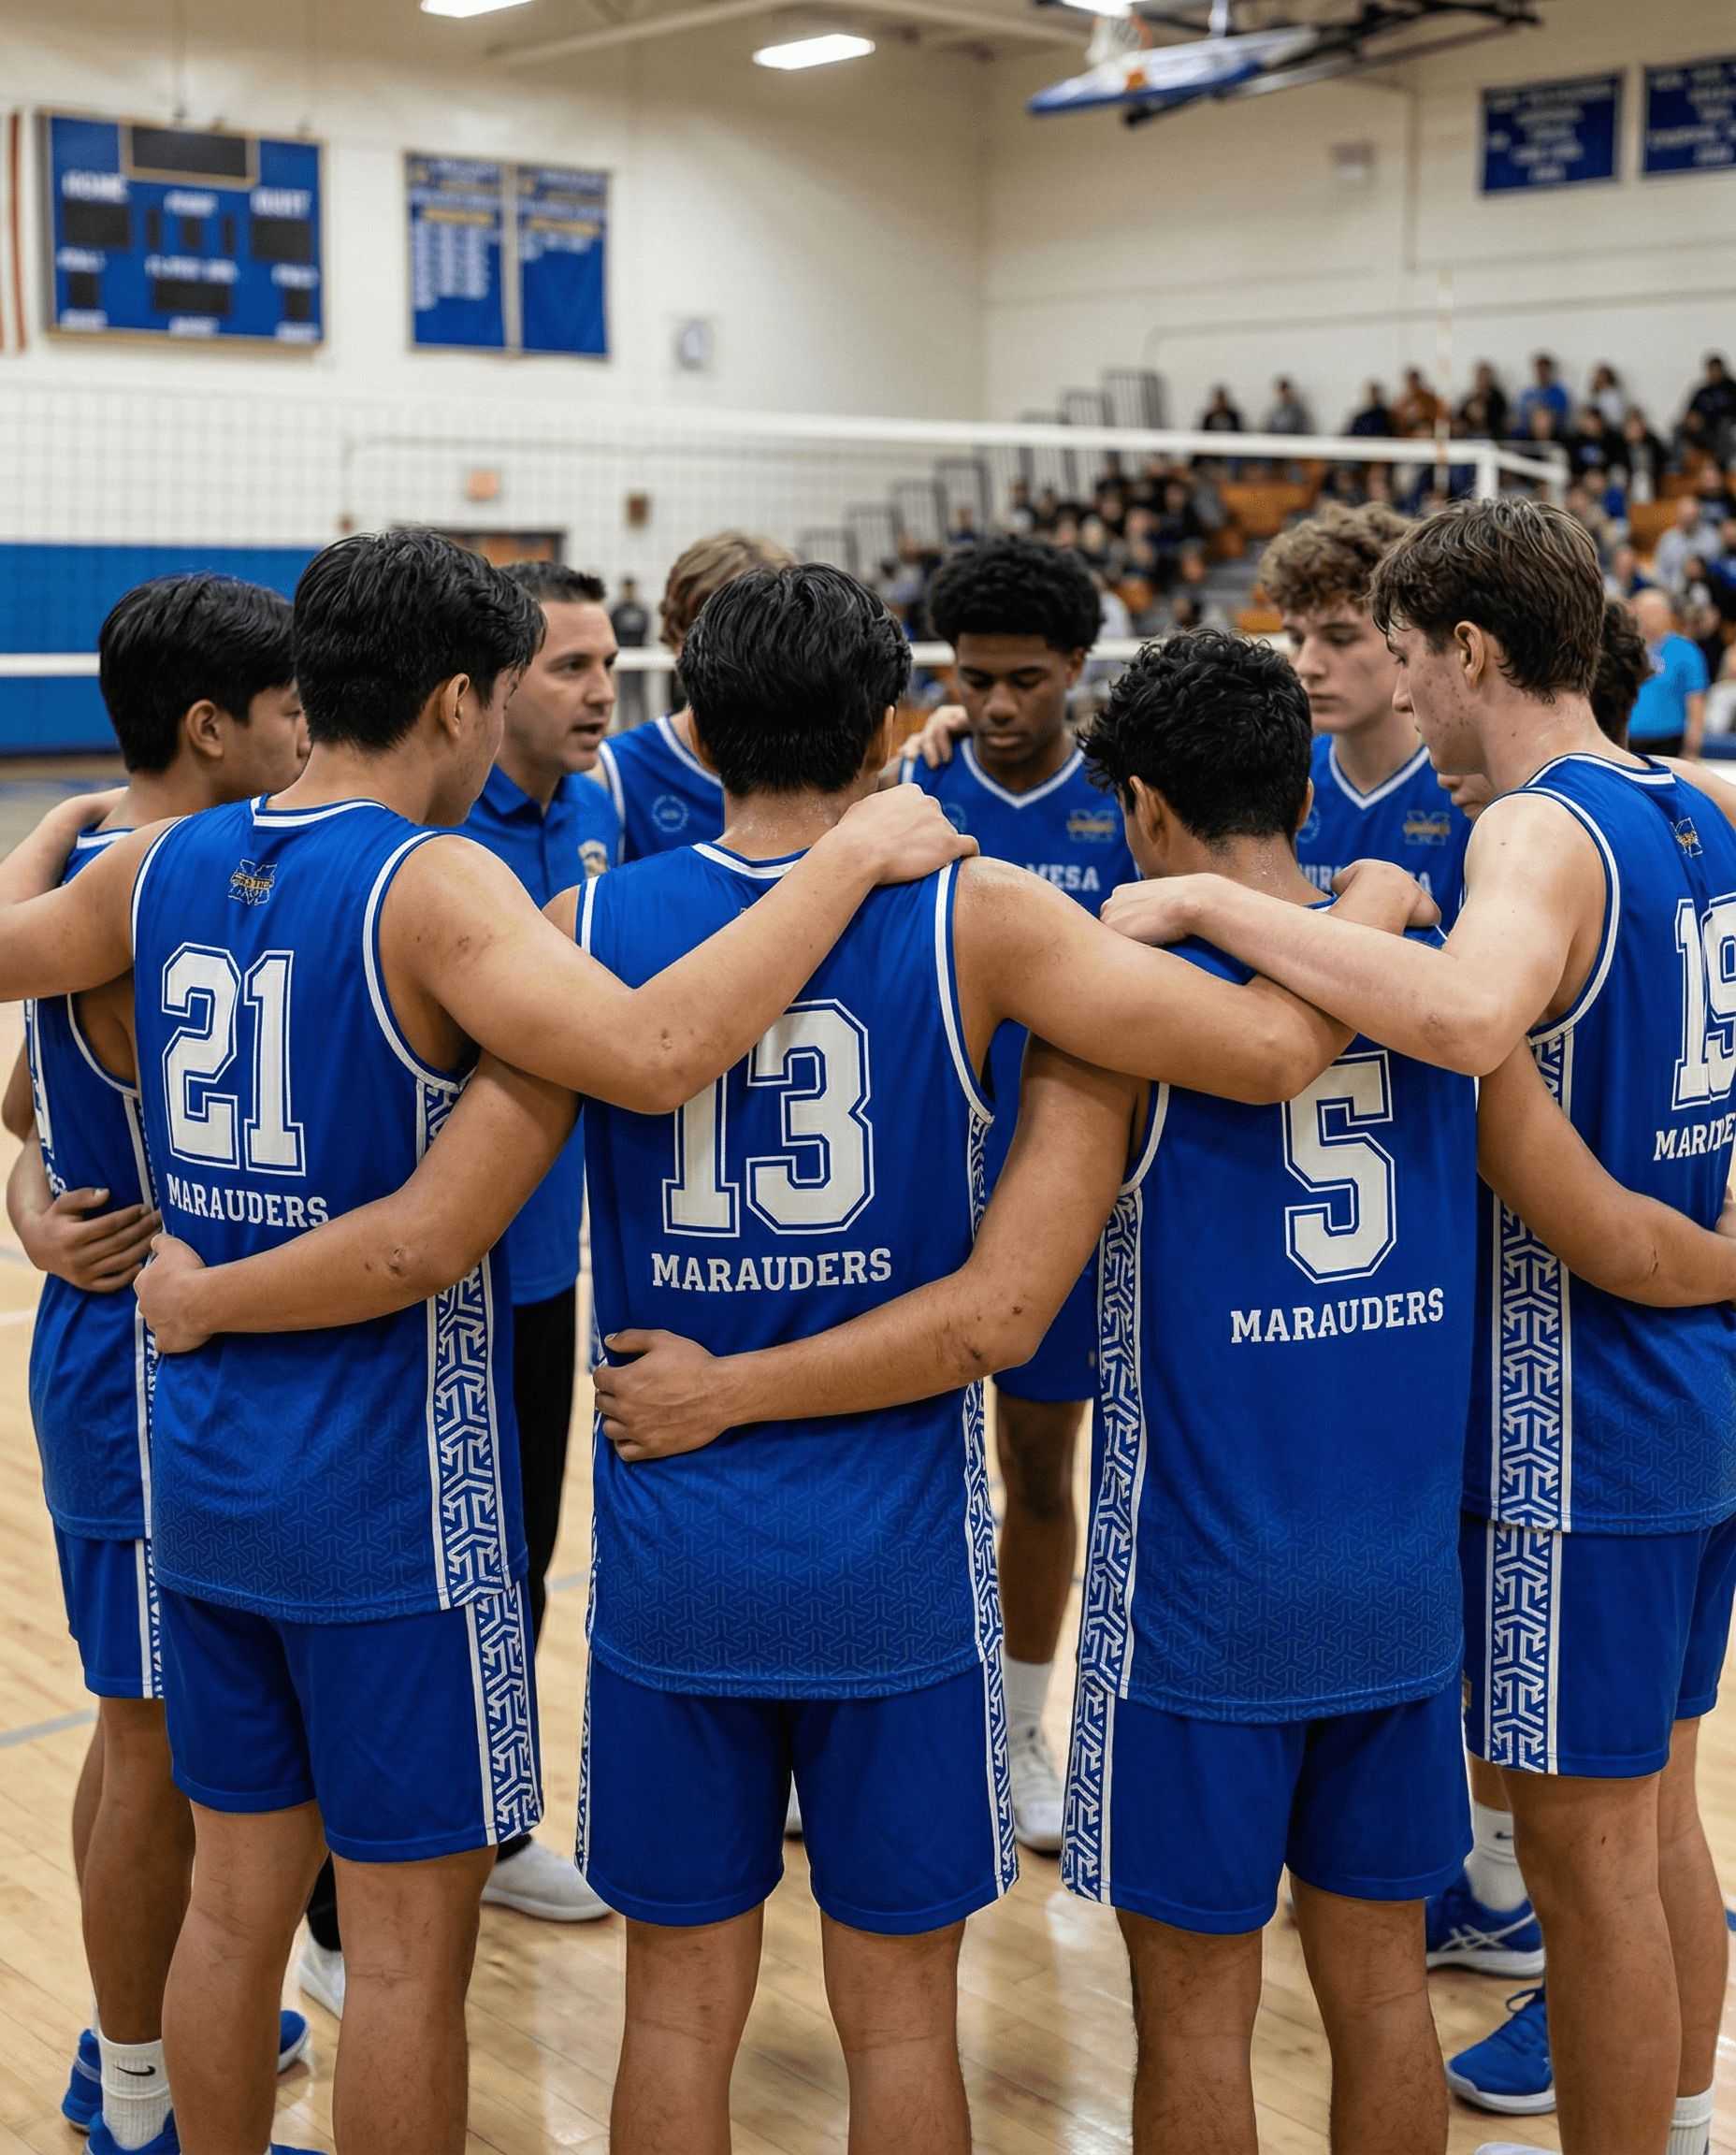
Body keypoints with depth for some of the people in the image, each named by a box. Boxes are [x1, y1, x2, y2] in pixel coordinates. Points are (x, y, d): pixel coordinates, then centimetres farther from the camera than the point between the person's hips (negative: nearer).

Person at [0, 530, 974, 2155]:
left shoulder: (162, 864, 2)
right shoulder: (430, 884, -19)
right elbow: (652, 1052, -34)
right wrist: (854, 854, -25)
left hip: (205, 1473, 7)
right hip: (391, 1499, -7)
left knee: (235, 1897, 20)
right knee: (409, 1940, 7)